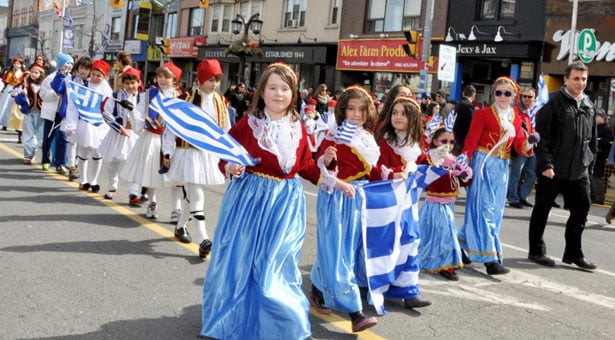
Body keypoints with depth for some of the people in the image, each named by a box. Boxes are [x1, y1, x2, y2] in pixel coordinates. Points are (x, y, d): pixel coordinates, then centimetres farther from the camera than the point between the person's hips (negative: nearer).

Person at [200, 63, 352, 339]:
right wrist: (231, 168, -23)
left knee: (274, 267, 5)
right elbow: (224, 159, -2)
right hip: (250, 198, -2)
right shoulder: (247, 124, -7)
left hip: (286, 202, 2)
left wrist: (333, 181, 5)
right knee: (240, 262, 7)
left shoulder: (298, 128, 3)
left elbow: (306, 166, 12)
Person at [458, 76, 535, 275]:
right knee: (484, 208, -5)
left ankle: (465, 245, 28)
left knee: (495, 210, 12)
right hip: (483, 164, -7)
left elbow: (519, 146, 6)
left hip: (502, 167, 7)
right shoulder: (483, 114, -6)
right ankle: (490, 258, -4)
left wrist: (529, 144, -16)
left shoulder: (515, 118, 11)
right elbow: (471, 141, -9)